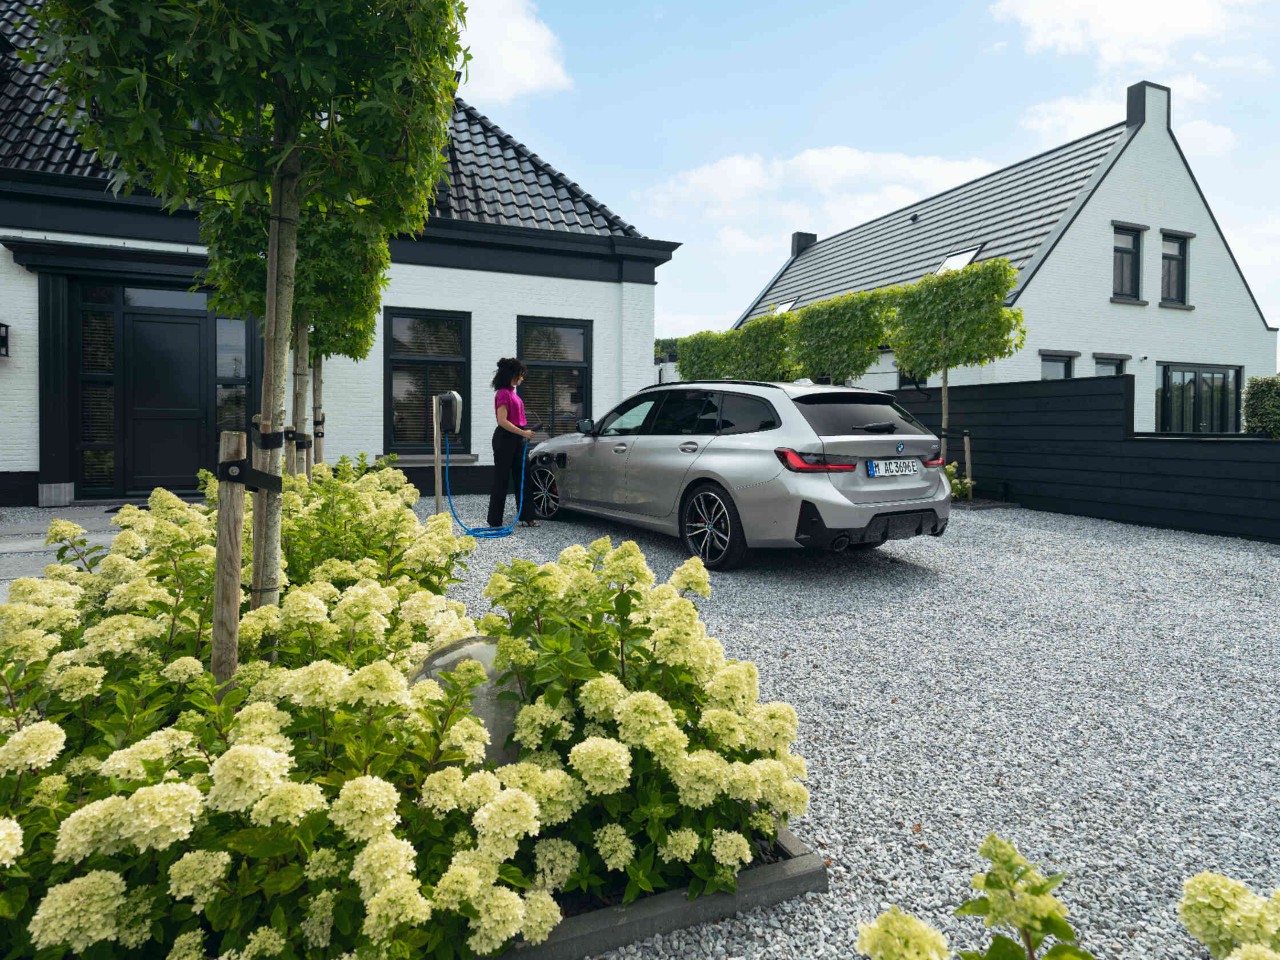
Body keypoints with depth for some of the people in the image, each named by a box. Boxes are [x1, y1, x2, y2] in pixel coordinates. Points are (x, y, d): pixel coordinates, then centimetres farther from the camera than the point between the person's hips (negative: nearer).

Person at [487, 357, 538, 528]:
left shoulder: (512, 393, 14)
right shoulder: (503, 393, -14)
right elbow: (502, 421, -20)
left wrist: (524, 433, 19)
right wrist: (523, 432, -21)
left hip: (516, 439, 9)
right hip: (505, 439, -9)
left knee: (522, 477, 10)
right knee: (501, 480, -2)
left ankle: (526, 517, 17)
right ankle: (495, 521, 6)